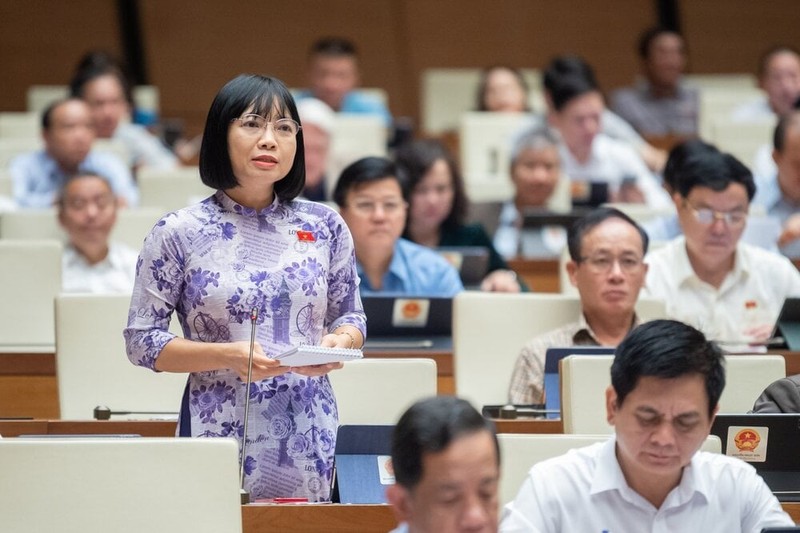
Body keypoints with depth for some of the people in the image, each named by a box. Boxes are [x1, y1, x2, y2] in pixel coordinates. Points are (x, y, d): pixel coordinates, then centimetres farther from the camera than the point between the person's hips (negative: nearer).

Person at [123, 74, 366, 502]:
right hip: (220, 434, -2)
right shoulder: (179, 234, -2)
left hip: (309, 437, 2)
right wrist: (227, 356, -15)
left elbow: (350, 316, 15)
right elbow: (141, 341, -2)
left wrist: (338, 343, -9)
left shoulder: (324, 226, 6)